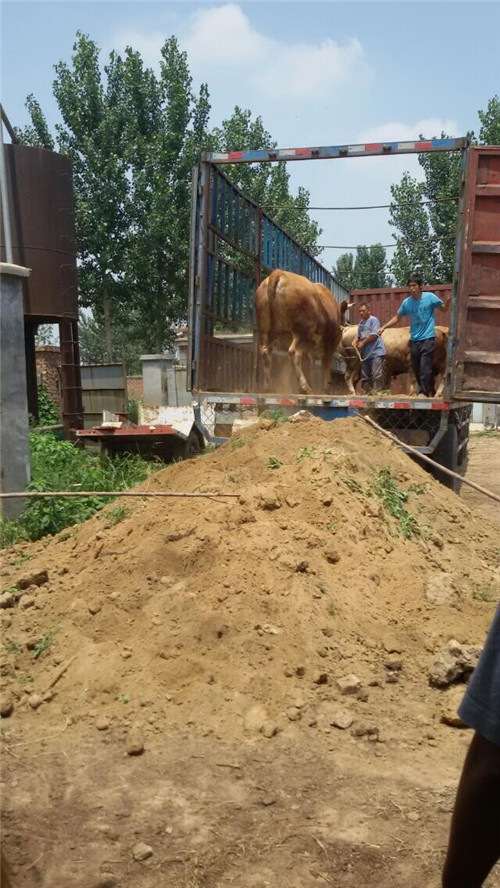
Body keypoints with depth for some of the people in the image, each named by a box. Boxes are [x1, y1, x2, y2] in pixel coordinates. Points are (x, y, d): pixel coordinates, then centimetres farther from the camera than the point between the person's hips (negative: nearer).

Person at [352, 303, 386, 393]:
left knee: (377, 376, -12)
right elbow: (358, 336, 18)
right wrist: (354, 342, -3)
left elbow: (374, 334, -14)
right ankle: (367, 393, 15)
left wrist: (362, 343, -9)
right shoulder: (361, 322, 18)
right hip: (366, 354, 8)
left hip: (376, 352, -8)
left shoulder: (373, 320, -5)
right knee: (365, 377, 8)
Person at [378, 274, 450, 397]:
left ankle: (425, 393, -6)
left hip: (427, 339, -5)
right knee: (416, 369, 9)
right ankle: (426, 392, 22)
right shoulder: (406, 302, 2)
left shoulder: (430, 297, -7)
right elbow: (397, 318, 13)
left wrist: (448, 300, -18)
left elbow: (444, 308, 3)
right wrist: (384, 327, 3)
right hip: (414, 340, 5)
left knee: (425, 369, -14)